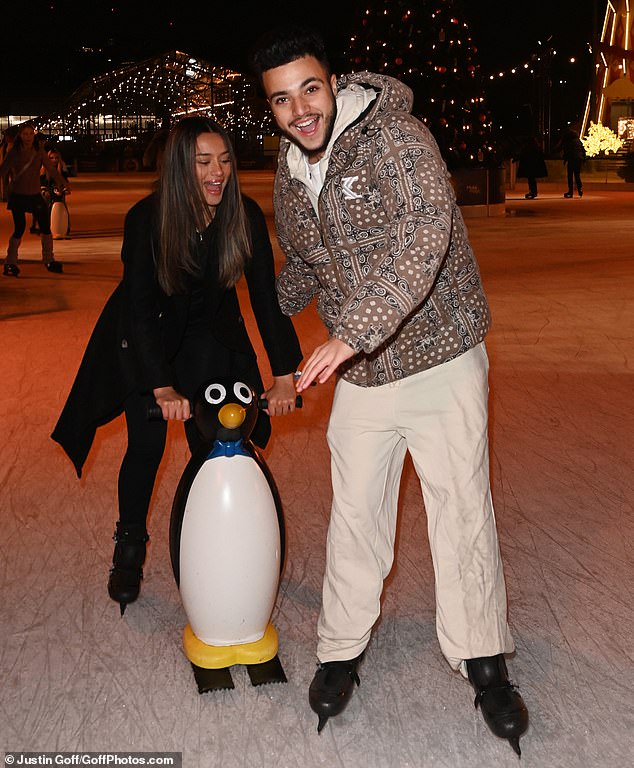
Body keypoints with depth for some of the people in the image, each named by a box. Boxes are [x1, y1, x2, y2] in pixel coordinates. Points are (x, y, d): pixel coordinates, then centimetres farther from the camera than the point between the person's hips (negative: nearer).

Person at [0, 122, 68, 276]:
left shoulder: (39, 152, 2)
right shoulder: (13, 153, -4)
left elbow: (51, 168, -6)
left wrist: (62, 182, -21)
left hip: (35, 195, 3)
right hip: (18, 195, -3)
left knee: (45, 226, 0)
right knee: (19, 228, -8)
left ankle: (49, 260, 16)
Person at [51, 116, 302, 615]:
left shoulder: (246, 217, -21)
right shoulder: (146, 219, -27)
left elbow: (266, 295, -19)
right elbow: (140, 307, -29)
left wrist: (284, 375, -26)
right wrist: (163, 388, -38)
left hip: (208, 335, 2)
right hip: (145, 336, -2)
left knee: (213, 442, -4)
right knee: (147, 444, -7)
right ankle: (130, 547, 16)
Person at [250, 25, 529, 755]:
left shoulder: (394, 137, -18)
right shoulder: (288, 175, 4)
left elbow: (424, 234, -34)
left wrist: (351, 332, -41)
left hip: (441, 360, -4)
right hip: (359, 376, 5)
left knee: (463, 510, 4)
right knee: (354, 515, 10)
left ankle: (483, 662, 22)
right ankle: (340, 652, 28)